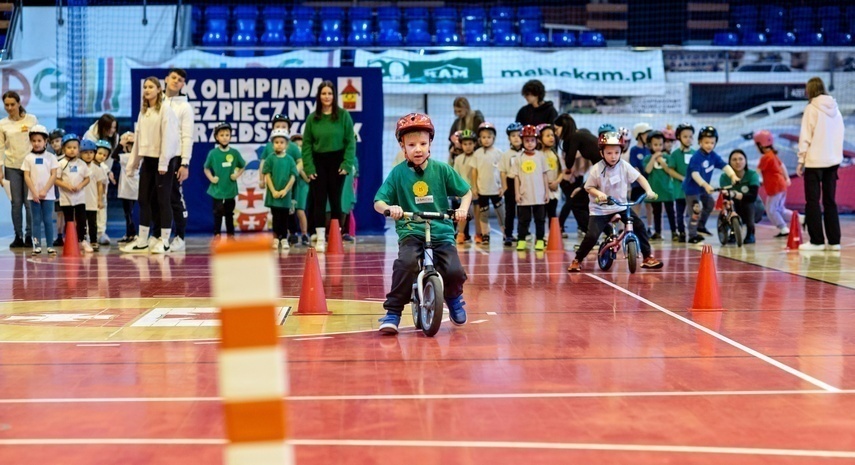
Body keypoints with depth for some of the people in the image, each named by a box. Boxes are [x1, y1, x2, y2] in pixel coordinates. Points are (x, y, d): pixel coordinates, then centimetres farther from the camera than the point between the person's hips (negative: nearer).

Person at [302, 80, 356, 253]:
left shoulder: (343, 115, -2)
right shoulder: (312, 118, 2)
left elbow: (350, 141, -3)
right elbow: (306, 144, 2)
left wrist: (347, 164, -12)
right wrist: (309, 167, -7)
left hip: (337, 161, -1)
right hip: (318, 162, 1)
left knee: (335, 200, 6)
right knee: (319, 201, -1)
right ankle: (320, 239, 1)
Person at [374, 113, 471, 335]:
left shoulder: (442, 170, 2)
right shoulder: (398, 173, -1)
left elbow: (466, 191, 11)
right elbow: (378, 202, -1)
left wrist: (463, 209, -9)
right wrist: (389, 208, -23)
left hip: (441, 231, 1)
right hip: (410, 231, -1)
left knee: (454, 271, -19)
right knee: (406, 263, -32)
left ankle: (453, 296, 20)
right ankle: (393, 312, -15)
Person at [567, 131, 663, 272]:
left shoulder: (624, 166, -7)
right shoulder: (597, 169, -14)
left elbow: (639, 177, -2)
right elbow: (589, 187, -6)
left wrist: (649, 190, -17)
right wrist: (598, 193, -27)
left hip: (621, 206, 3)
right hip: (600, 208, -3)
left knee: (640, 226, -8)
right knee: (592, 235, -17)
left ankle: (648, 257, 7)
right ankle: (577, 260, 4)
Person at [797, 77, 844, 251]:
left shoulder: (812, 108, -9)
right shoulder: (835, 109, 8)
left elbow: (805, 137, -10)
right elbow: (840, 135, 9)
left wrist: (801, 160, -5)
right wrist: (836, 155, 15)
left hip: (815, 161, -6)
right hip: (833, 161, 6)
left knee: (813, 202, 0)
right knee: (830, 201, 10)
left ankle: (816, 241, -3)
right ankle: (834, 241, 8)